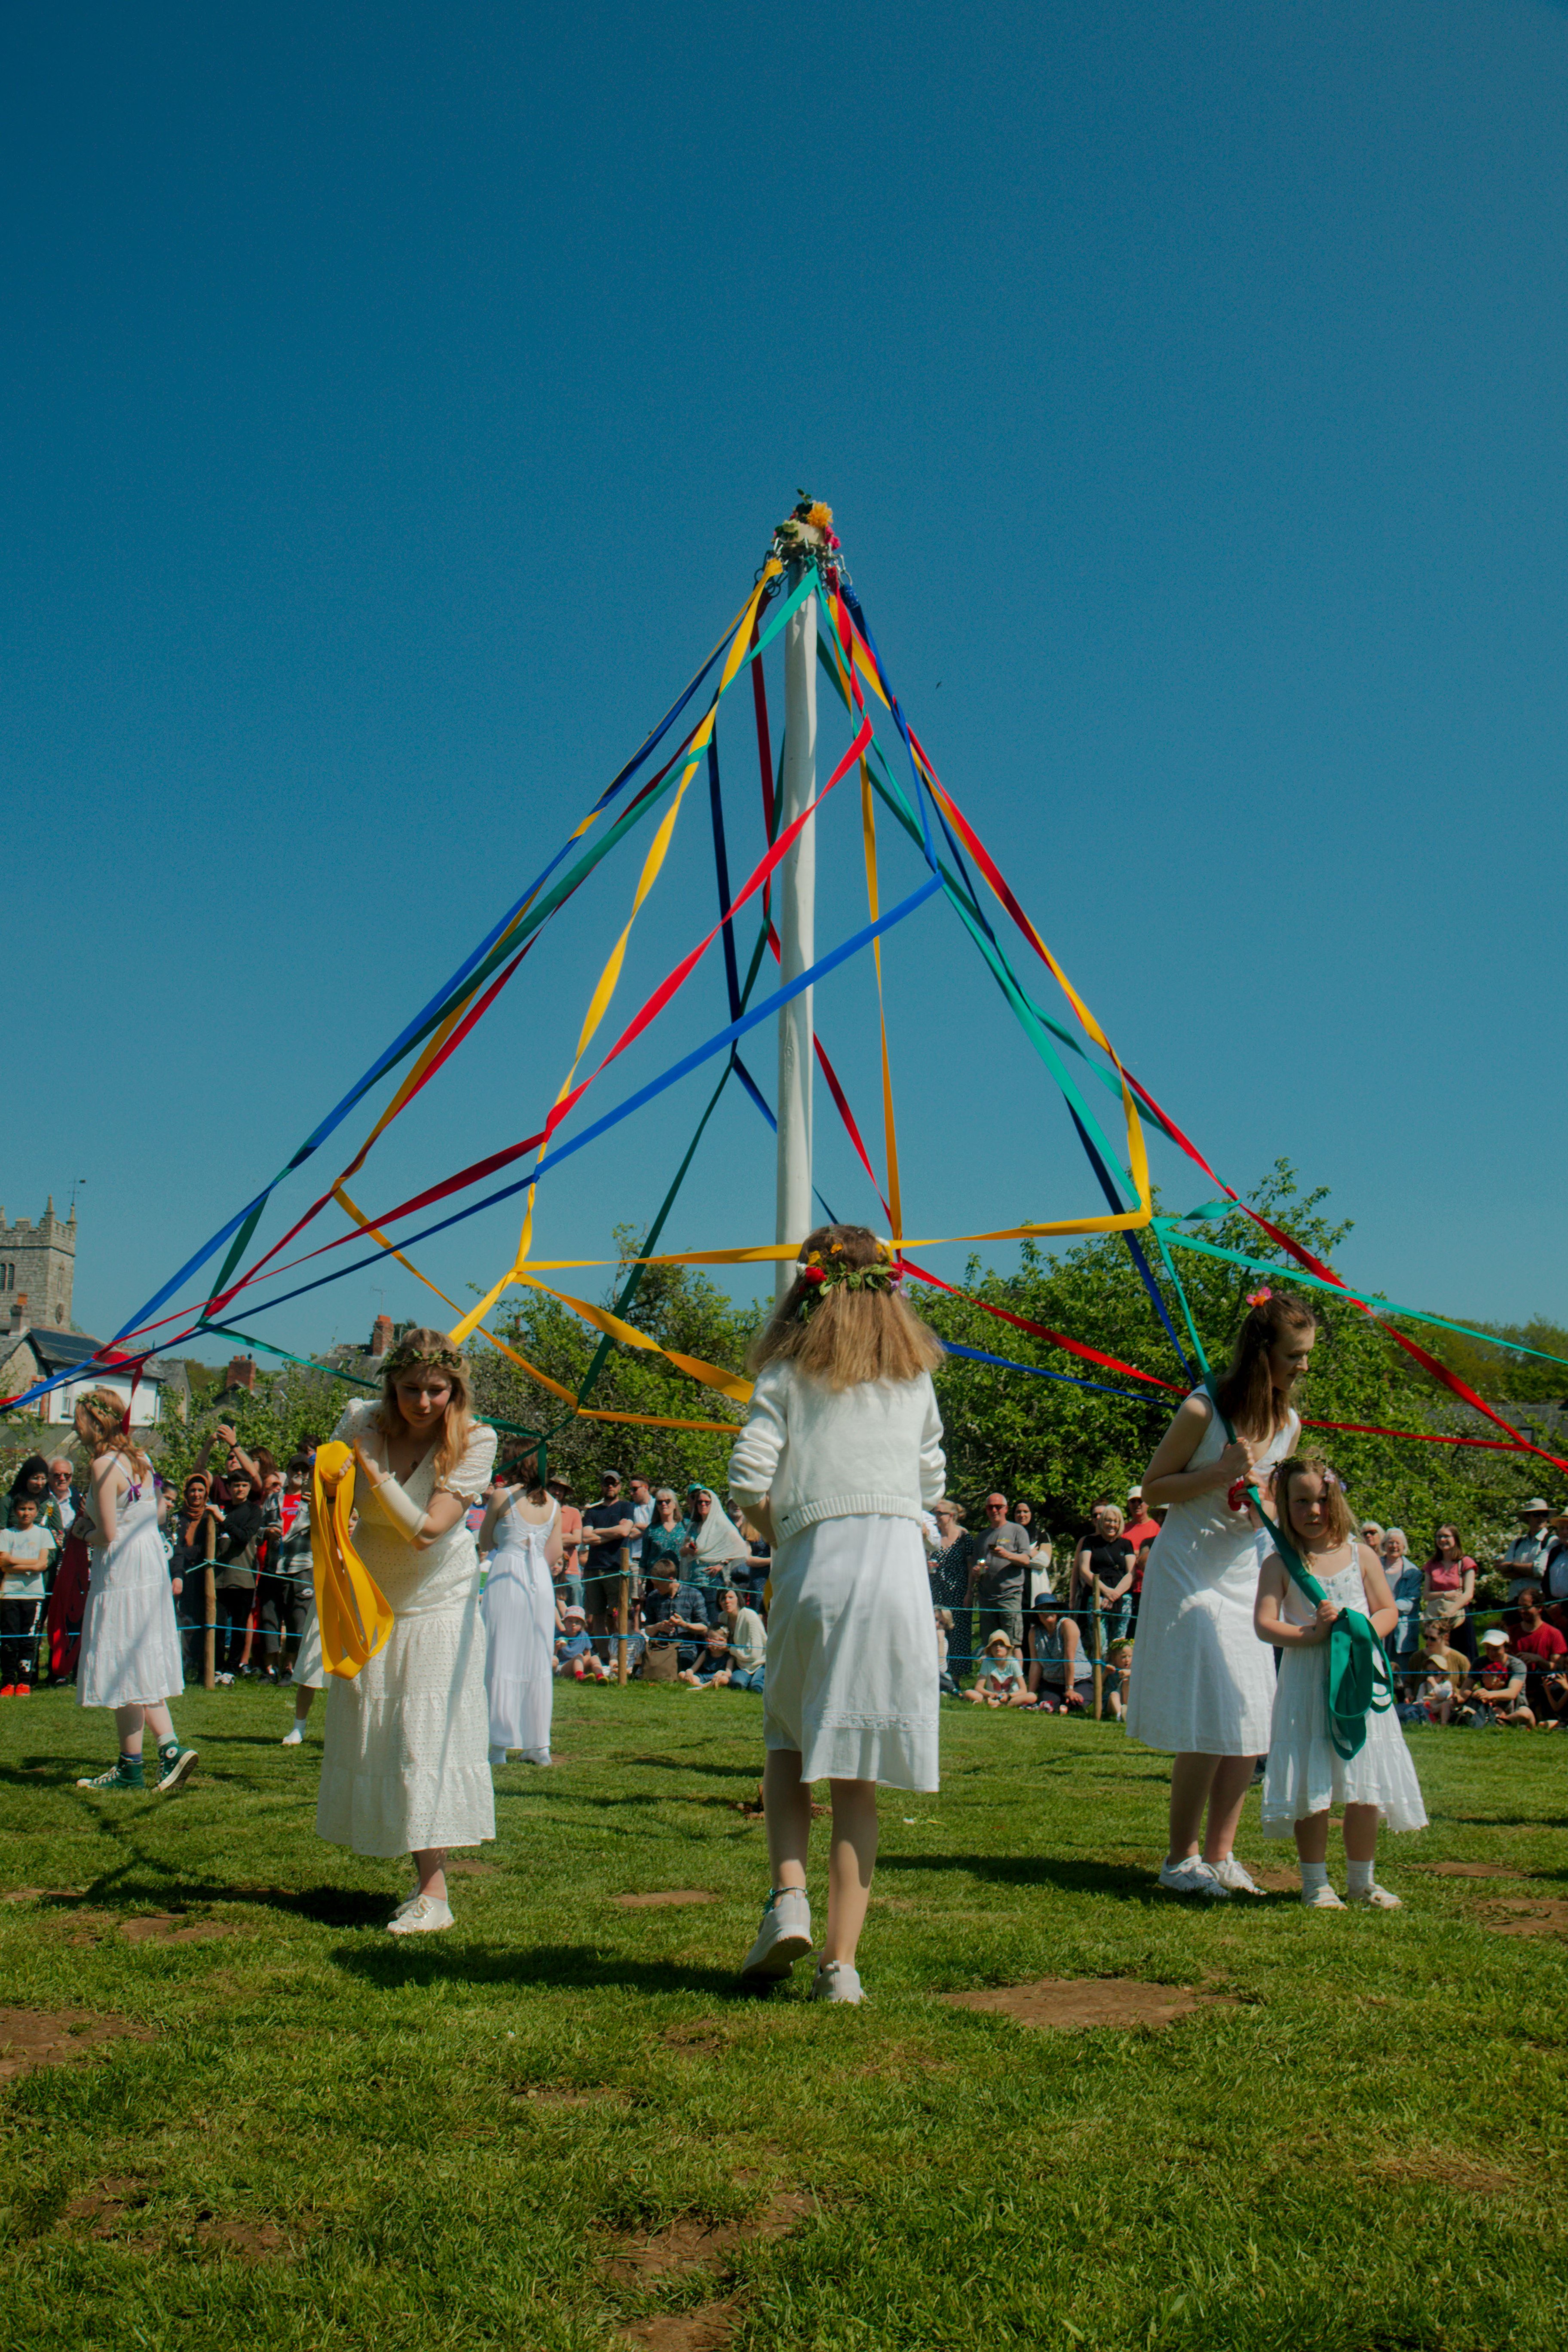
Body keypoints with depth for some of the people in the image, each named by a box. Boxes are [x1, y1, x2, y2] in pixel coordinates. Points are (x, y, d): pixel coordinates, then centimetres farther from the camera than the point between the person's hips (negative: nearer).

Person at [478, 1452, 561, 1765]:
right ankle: (539, 1745, 11)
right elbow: (554, 1555, 10)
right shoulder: (553, 1506, 10)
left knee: (501, 1660, 1)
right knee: (539, 1662, 9)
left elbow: (485, 1542, 7)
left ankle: (500, 1744, 0)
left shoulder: (503, 1496, 0)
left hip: (506, 1577, -4)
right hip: (541, 1583, 4)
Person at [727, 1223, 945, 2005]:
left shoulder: (788, 1371, 4)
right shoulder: (915, 1376, 14)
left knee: (788, 1739, 18)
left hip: (812, 1567, -2)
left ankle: (788, 1894, -1)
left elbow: (749, 1479, -4)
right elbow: (931, 1482, 16)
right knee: (858, 1775, 5)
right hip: (900, 1570, 2)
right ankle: (842, 1961, 6)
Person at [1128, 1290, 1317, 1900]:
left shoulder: (1288, 1422, 4)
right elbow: (1152, 1488, -10)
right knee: (1209, 1724, -7)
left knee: (1251, 1722, 5)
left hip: (1245, 1574, 7)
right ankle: (1180, 1859, 8)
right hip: (1189, 1574, -7)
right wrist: (1221, 1473, -23)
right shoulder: (1204, 1410, -16)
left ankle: (1219, 1855, 17)